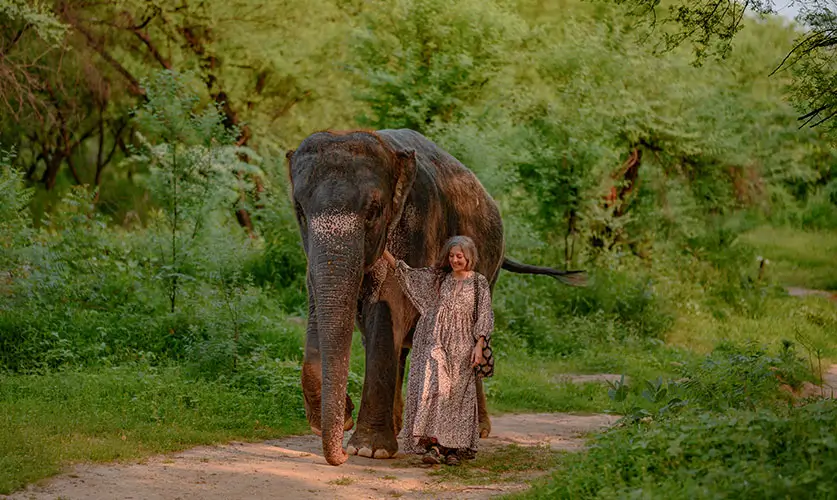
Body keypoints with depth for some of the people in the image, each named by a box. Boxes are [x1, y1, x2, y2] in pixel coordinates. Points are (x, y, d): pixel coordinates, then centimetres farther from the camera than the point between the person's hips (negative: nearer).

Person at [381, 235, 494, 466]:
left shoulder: (479, 283, 3)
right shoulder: (438, 277, 9)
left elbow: (484, 317, 1)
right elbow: (406, 273, 12)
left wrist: (479, 346, -8)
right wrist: (383, 252, 6)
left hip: (462, 347, -1)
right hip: (436, 344, 1)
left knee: (457, 396, 1)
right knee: (433, 389, -11)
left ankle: (453, 447, 8)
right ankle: (433, 445, -16)